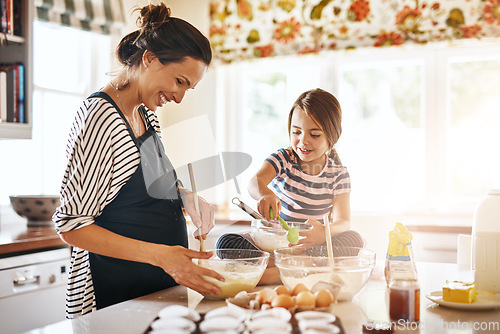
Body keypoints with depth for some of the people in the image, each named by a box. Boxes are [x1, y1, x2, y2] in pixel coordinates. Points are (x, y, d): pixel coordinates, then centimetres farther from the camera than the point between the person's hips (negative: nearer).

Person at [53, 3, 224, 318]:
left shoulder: (147, 115, 7)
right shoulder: (102, 117, -20)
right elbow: (71, 226, -21)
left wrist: (186, 196, -1)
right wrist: (160, 254, -28)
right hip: (116, 297, -8)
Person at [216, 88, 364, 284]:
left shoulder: (338, 174, -1)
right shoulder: (282, 159, -3)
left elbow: (343, 221, -10)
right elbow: (255, 181, -23)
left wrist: (325, 233, -35)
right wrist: (264, 194, -50)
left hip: (311, 244, 1)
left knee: (354, 239, -28)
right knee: (225, 243, -24)